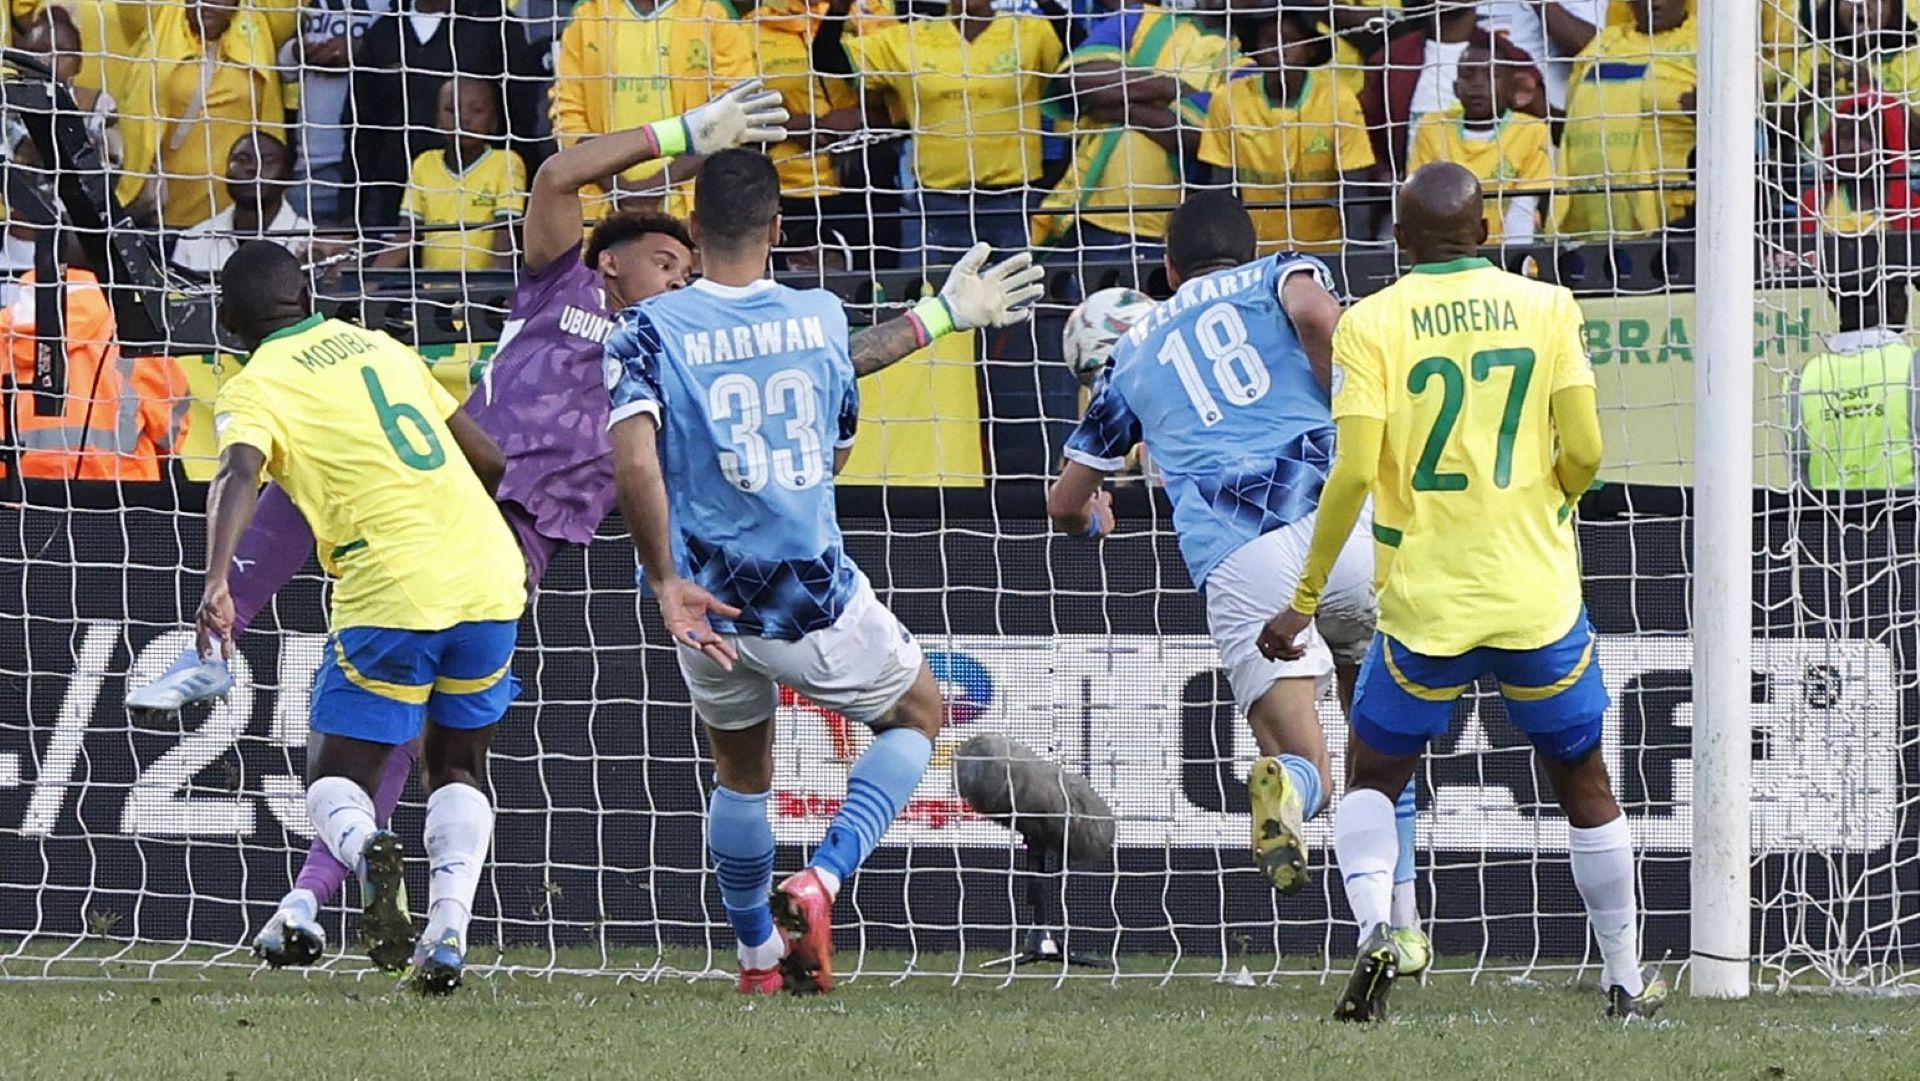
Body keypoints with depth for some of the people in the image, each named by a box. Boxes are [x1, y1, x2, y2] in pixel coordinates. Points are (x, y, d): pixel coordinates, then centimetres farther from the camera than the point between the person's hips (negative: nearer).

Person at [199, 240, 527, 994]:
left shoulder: (254, 389, 3)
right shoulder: (382, 347, 20)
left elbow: (238, 476, -19)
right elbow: (488, 461, 24)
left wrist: (217, 580, -31)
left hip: (393, 592, -5)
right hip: (488, 576, 5)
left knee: (337, 779, 9)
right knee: (457, 767, 21)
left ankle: (367, 848, -26)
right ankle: (448, 938, 1)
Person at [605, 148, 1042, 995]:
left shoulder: (651, 331, -10)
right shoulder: (821, 316, -3)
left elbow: (633, 461, -26)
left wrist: (665, 580, -19)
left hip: (705, 599, 1)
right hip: (815, 594, -1)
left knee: (741, 770, 25)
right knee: (919, 711, 23)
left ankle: (759, 954, 35)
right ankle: (823, 880, 3)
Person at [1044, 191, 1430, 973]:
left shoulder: (1132, 352, 30)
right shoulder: (1277, 276, 23)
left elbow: (1065, 503, 37)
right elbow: (1315, 313, -5)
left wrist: (1093, 521, 61)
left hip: (1231, 556, 1)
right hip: (1335, 517, -1)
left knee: (1304, 761, 3)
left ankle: (1289, 784, -34)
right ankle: (1399, 925, 9)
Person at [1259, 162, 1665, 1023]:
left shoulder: (1371, 323, -5)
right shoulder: (1545, 307, -1)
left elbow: (1354, 473, -11)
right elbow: (1583, 453, -4)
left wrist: (1306, 599, -3)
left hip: (1426, 597, -1)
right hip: (1538, 591, 1)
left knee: (1372, 777, 15)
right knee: (1583, 784, 17)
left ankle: (1374, 928, -10)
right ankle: (1627, 982, 23)